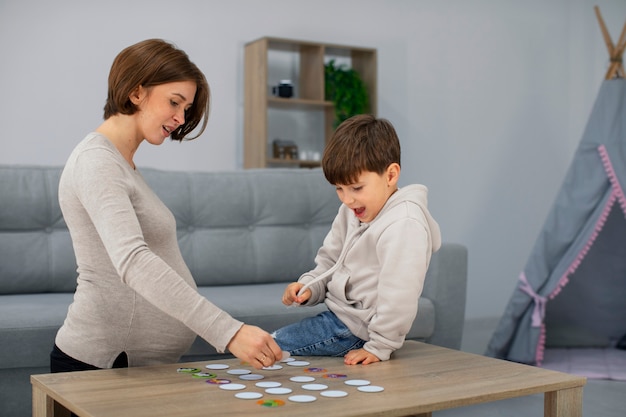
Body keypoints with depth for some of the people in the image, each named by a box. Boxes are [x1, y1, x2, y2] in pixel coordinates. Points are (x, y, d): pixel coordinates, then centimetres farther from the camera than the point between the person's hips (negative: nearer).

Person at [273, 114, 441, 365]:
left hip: (355, 329, -10)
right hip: (339, 314, 10)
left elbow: (399, 296, -28)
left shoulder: (403, 225, -25)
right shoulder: (351, 212, 5)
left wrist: (379, 347, -23)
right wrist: (309, 287, -2)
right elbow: (329, 260, 16)